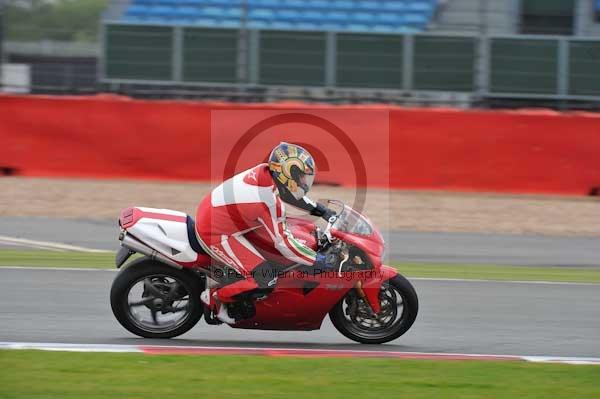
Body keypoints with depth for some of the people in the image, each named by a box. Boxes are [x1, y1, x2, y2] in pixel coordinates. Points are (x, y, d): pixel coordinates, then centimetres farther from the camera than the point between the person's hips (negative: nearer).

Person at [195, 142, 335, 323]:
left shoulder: (265, 171, -6)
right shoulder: (269, 201, -29)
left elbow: (292, 193, 16)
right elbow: (283, 243, -22)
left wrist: (320, 210, 13)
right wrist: (318, 260, -17)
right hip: (214, 234, -9)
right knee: (266, 279, -15)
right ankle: (214, 298, 4)